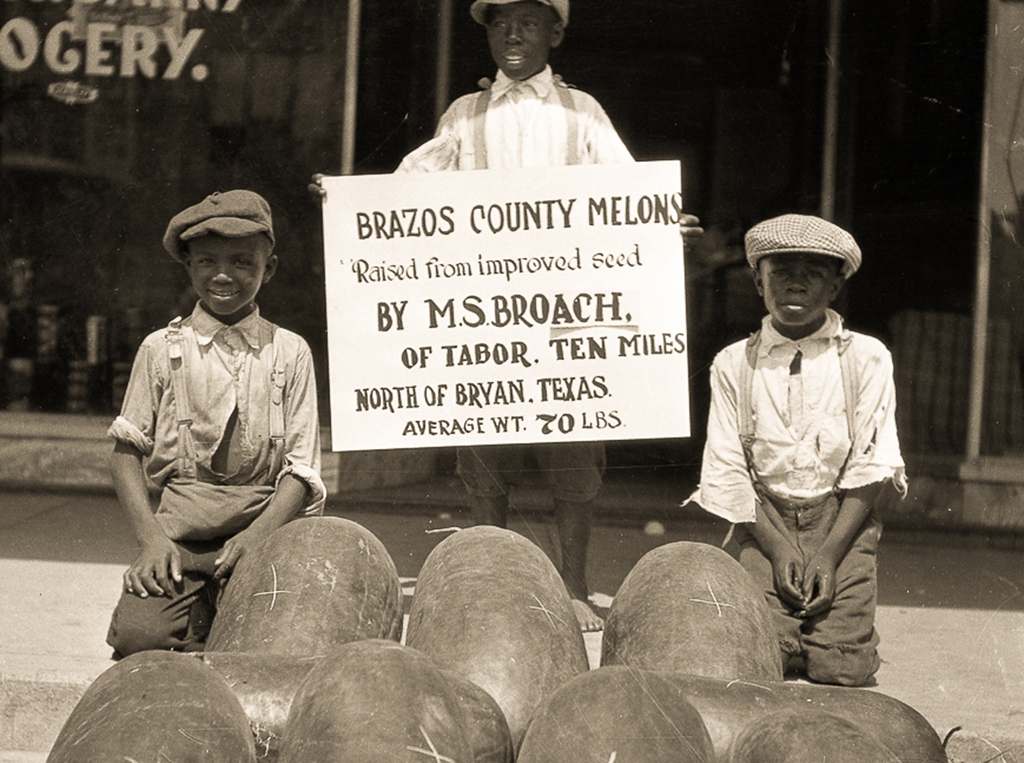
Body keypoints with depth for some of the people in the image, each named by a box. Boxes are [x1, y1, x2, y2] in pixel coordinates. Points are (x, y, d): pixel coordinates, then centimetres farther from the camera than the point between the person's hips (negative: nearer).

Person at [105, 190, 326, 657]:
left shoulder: (290, 353, 7)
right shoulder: (161, 350, 7)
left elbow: (301, 470, 3)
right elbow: (126, 453, 7)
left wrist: (254, 537, -13)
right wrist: (150, 536, -8)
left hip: (265, 529, 0)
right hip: (180, 533, 0)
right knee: (139, 637, -25)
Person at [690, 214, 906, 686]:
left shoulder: (867, 359, 0)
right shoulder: (733, 365, 2)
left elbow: (870, 468, -3)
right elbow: (728, 472, 0)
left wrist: (829, 554, -12)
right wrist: (777, 549, -11)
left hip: (843, 520, 0)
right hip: (764, 521, 1)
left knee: (840, 667, -13)